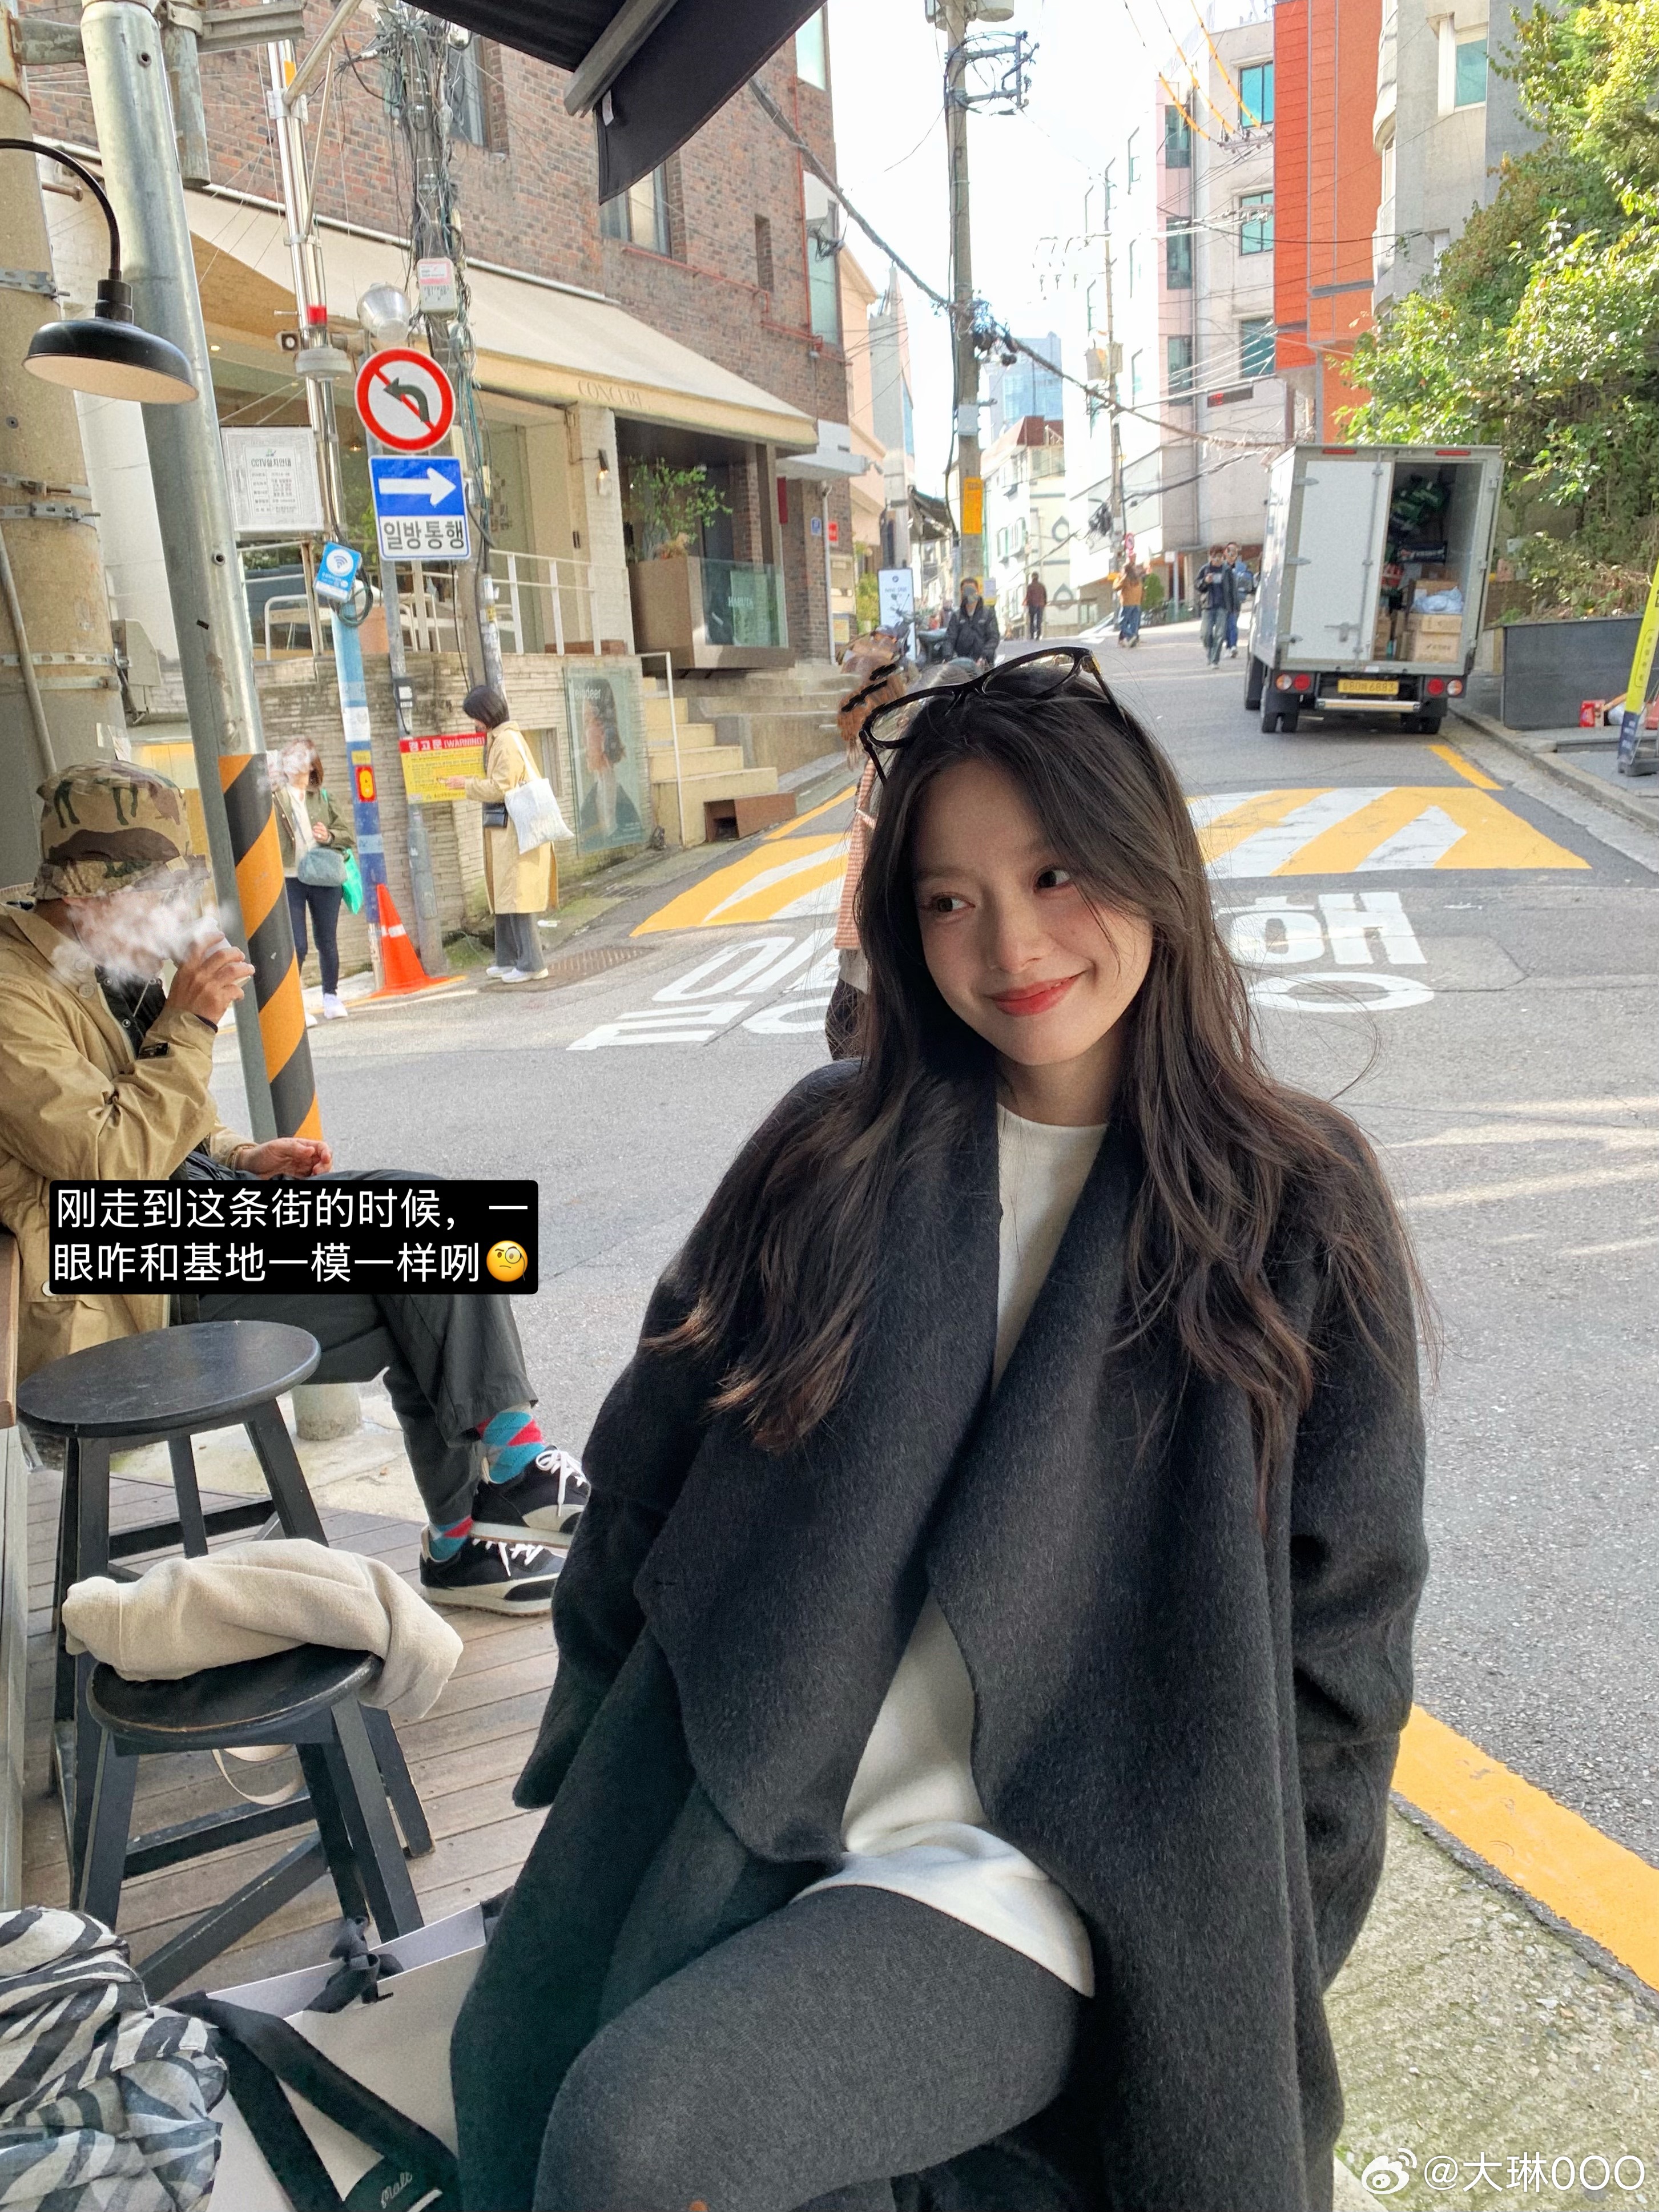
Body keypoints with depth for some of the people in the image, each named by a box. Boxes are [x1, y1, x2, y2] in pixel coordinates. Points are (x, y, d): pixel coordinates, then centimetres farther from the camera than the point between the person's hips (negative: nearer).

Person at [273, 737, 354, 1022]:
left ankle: (331, 996, 24)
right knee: (296, 945, -6)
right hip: (289, 879, -3)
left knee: (328, 941, 9)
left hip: (325, 878, 3)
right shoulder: (274, 798, 3)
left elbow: (347, 836, 12)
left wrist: (329, 837, -5)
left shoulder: (322, 797, 12)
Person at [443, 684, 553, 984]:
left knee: (515, 897, -8)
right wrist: (471, 783, 13)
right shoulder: (499, 739, 17)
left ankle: (531, 962, -4)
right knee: (503, 895, 14)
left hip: (513, 830, -10)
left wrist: (468, 784, -8)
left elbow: (502, 787, -16)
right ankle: (508, 959, 21)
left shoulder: (507, 741, -13)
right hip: (505, 828, 10)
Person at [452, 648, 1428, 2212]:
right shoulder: (831, 1157, 3)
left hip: (1049, 1869, -3)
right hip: (730, 1822, 4)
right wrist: (606, 1802, 4)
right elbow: (647, 1480, 7)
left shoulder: (1293, 1213, -3)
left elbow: (1333, 1641, 1)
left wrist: (1233, 1988, -2)